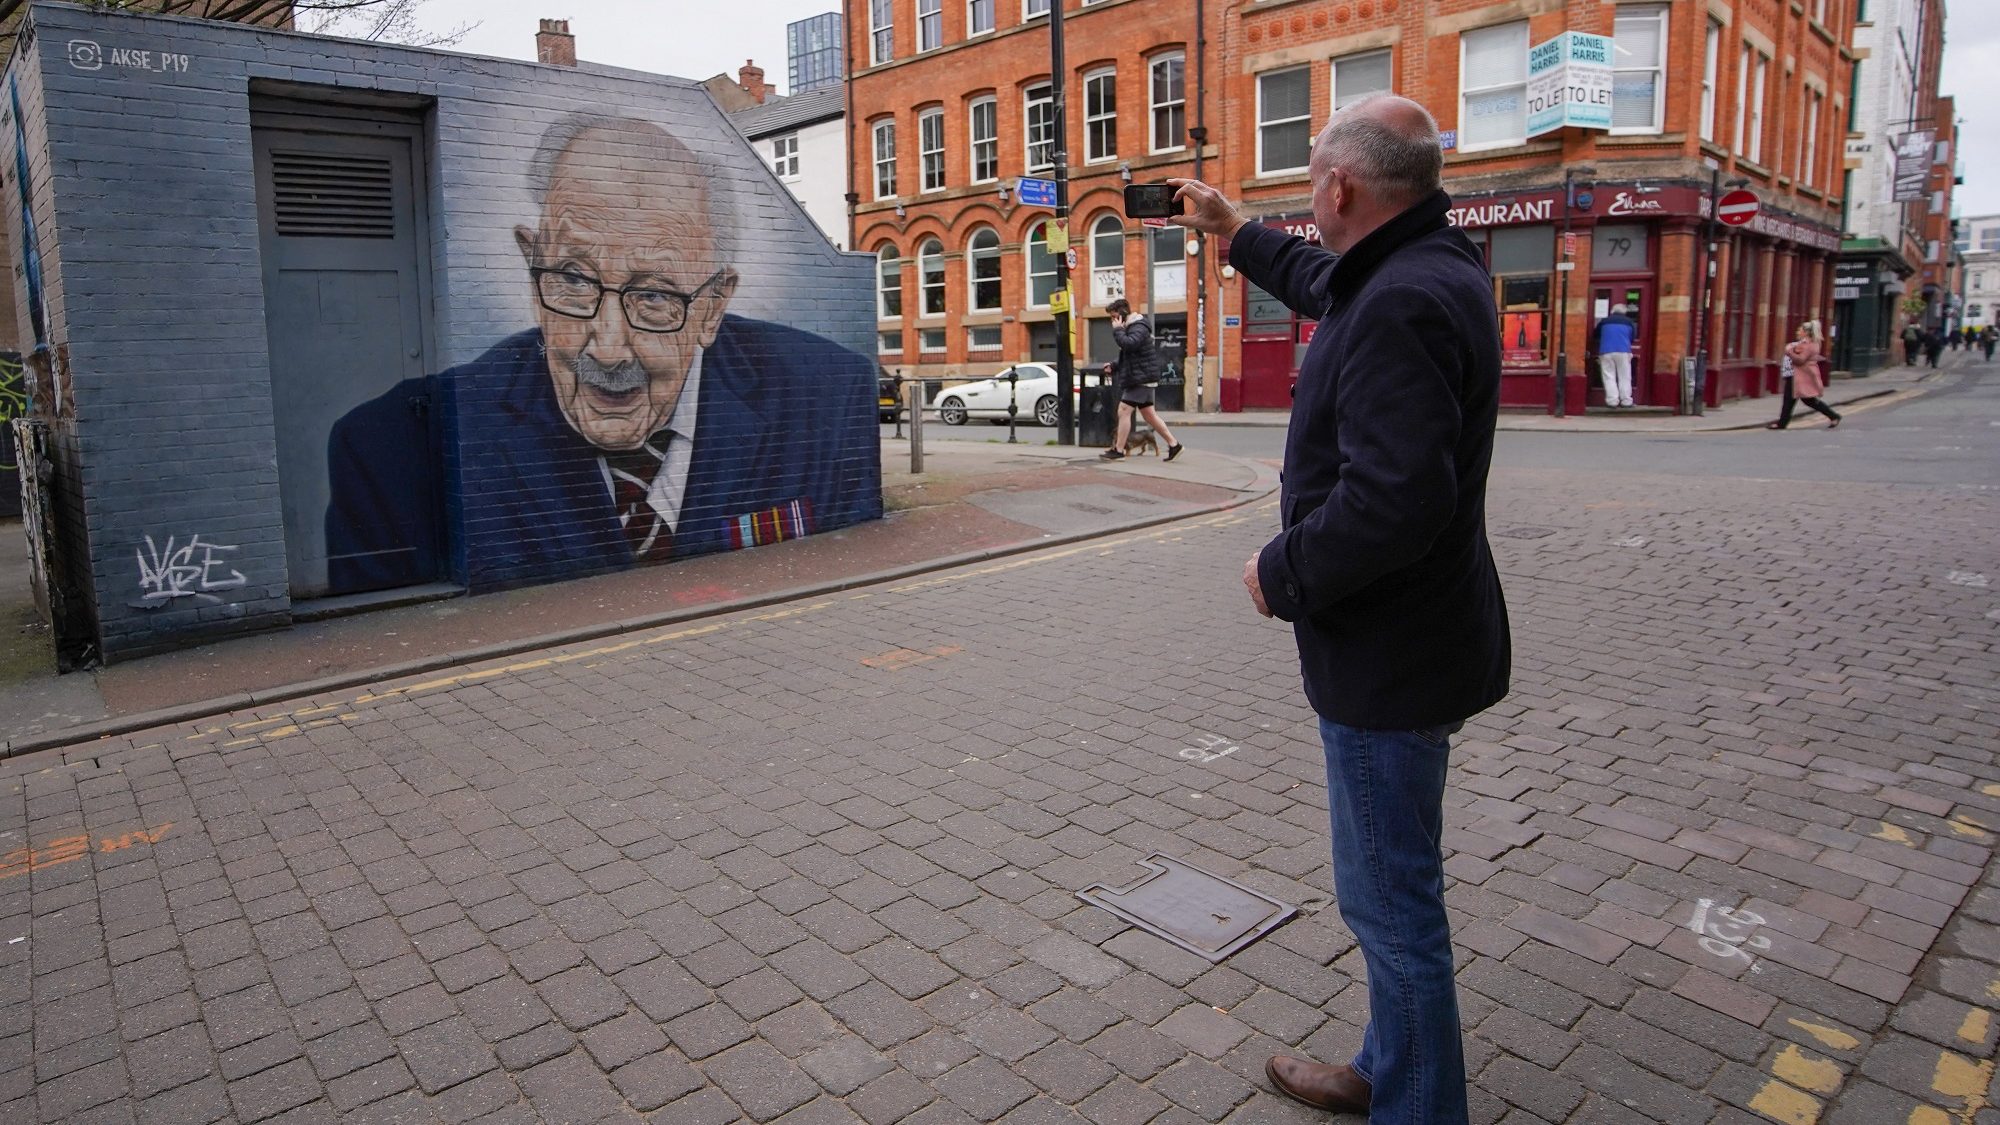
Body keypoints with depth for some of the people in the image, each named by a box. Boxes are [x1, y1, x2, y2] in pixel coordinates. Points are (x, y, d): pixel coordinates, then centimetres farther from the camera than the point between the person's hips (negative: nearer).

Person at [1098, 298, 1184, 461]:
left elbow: (1128, 344, -32)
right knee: (1149, 415, 10)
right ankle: (1174, 445, 13)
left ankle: (1118, 451, -8)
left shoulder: (1139, 327, -13)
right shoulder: (1130, 327, 19)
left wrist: (1118, 330, -18)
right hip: (1140, 379, 10)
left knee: (1124, 411, -11)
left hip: (1141, 379, -10)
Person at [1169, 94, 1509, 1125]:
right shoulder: (1433, 265, 10)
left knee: (1390, 901, 3)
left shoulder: (1402, 304, -24)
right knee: (1394, 888, 23)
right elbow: (1326, 281, 32)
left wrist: (1283, 575, -18)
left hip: (1386, 661, -11)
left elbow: (1393, 498, -34)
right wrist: (1235, 233, 43)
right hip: (1408, 643, 11)